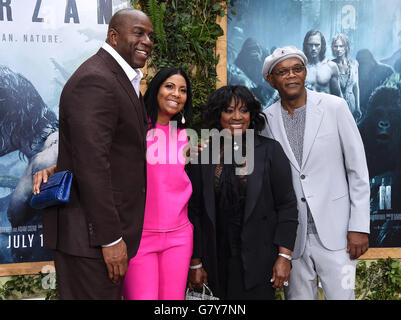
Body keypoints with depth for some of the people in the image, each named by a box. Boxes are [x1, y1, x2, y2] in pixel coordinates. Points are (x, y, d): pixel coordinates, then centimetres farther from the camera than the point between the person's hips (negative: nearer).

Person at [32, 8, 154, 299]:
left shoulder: (121, 79, 15)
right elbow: (91, 165, -23)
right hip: (90, 235, -10)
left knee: (112, 293, 19)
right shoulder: (95, 81, -18)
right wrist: (110, 238, -21)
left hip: (113, 227, 10)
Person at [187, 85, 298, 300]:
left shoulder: (270, 151, -1)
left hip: (259, 261, -1)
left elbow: (287, 205, -2)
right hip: (217, 264, 2)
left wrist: (284, 256, -8)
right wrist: (195, 263, 3)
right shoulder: (202, 157, 3)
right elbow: (194, 211, 5)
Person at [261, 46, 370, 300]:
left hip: (334, 232, -2)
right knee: (298, 295, 12)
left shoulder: (335, 107, -3)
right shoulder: (267, 119, 2)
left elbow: (358, 170, -2)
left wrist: (359, 227, -5)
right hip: (293, 236, 2)